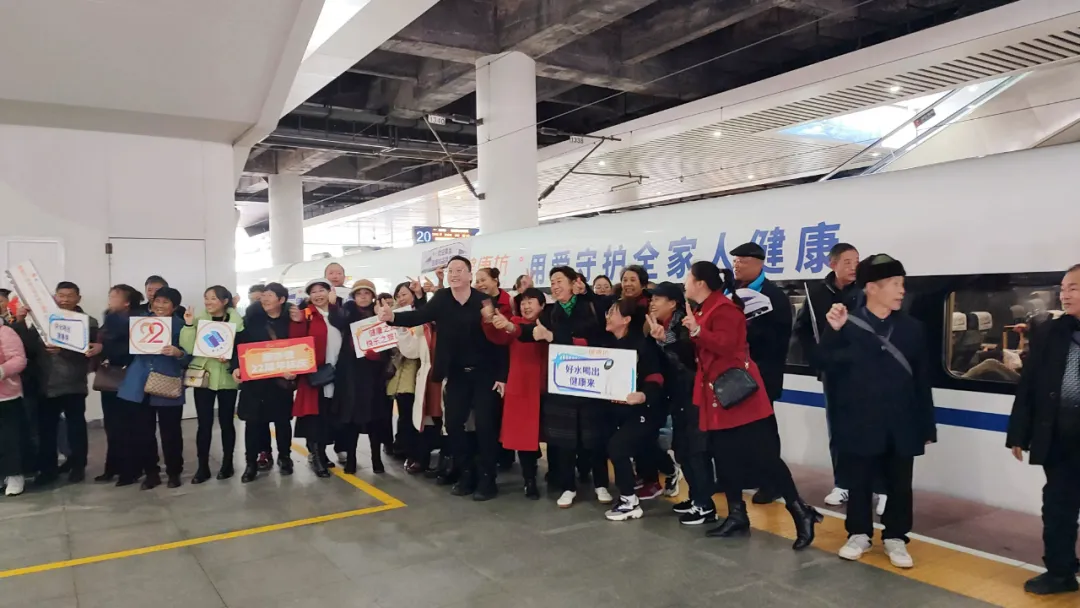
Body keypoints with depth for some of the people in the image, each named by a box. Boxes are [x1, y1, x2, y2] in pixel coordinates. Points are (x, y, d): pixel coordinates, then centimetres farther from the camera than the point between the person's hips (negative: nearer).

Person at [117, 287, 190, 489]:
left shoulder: (181, 326, -3)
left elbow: (189, 358, -6)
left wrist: (178, 353, -26)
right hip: (140, 386, 4)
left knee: (170, 432, 5)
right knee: (142, 432, 9)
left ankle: (174, 472, 18)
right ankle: (151, 473, 21)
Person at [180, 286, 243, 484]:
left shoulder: (236, 320, 0)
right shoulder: (198, 319, 3)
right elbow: (188, 348, -5)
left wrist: (231, 357, -19)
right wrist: (189, 325, -13)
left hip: (227, 378, -1)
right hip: (203, 376, 1)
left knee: (226, 422, 7)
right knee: (204, 423, 1)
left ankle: (227, 464, 18)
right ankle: (203, 467, 10)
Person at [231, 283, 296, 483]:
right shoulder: (251, 319, -1)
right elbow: (239, 344, -1)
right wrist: (236, 367, -14)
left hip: (281, 379, 0)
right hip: (254, 378, 0)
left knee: (282, 419, 10)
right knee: (253, 421, 1)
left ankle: (284, 457, 27)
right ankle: (251, 462, 12)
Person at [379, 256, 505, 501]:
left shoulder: (484, 300, -12)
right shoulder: (441, 299, -2)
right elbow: (419, 316, -16)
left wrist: (501, 375, -14)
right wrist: (392, 317, -36)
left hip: (484, 373, -4)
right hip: (457, 374, 4)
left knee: (485, 424, -3)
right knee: (453, 423, 5)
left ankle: (486, 478, 10)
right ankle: (465, 473, 21)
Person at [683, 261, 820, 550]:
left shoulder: (724, 309, -15)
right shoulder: (704, 310, 15)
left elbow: (725, 345, -26)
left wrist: (697, 331, -29)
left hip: (738, 394, -10)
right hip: (718, 395, 10)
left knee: (763, 456, -6)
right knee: (724, 457, 11)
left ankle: (801, 512, 3)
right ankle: (737, 517, 20)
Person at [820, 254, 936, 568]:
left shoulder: (912, 328, 2)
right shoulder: (847, 325, -7)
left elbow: (922, 380, 5)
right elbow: (831, 370, -11)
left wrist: (927, 425, 6)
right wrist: (833, 332, -23)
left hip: (901, 426, 2)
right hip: (859, 423, -2)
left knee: (899, 485, 11)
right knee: (859, 483, 11)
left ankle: (895, 538, 29)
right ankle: (859, 534, 29)